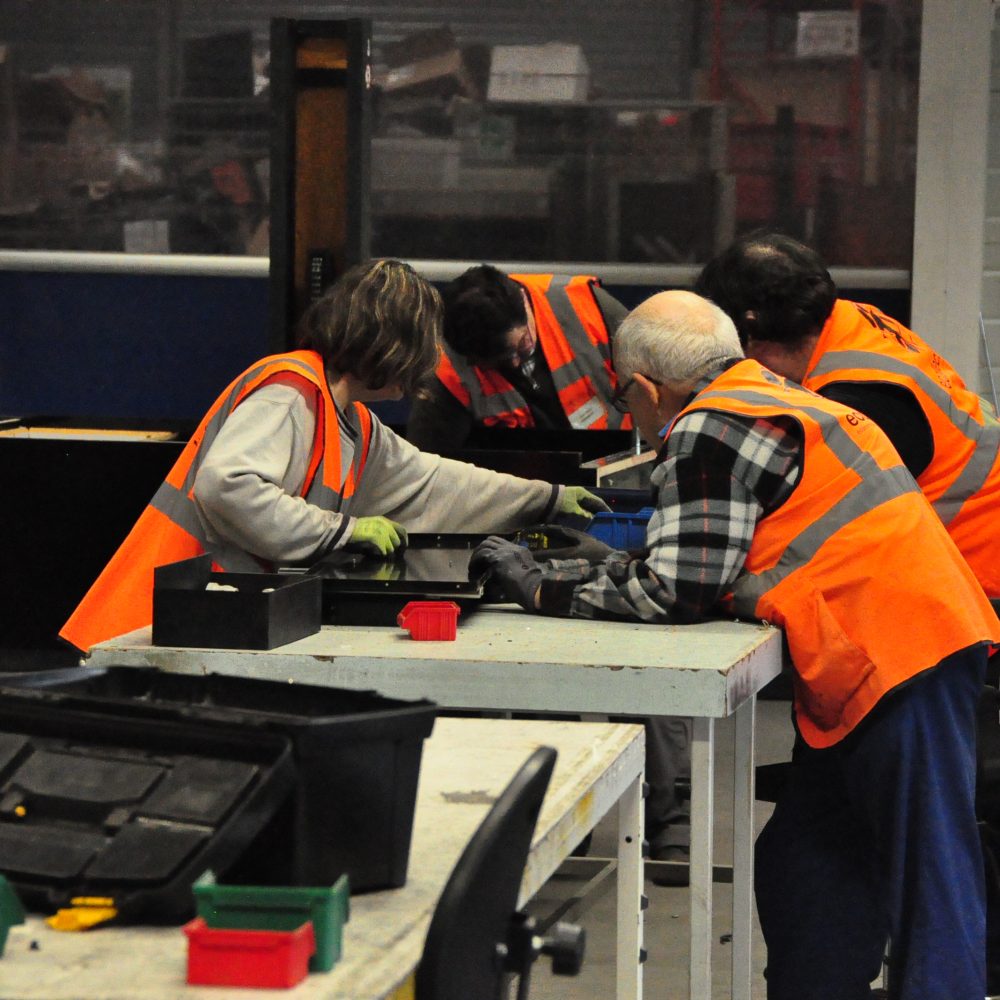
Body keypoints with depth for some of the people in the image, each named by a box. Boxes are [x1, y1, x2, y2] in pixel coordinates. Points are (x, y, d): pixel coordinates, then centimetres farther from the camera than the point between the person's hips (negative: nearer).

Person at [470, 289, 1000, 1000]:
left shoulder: (709, 427, -8)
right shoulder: (775, 397, 22)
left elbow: (675, 593, -11)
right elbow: (697, 559, 26)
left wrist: (542, 589, -1)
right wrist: (580, 572, 22)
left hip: (900, 664, -10)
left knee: (933, 885, -11)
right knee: (801, 868, 14)